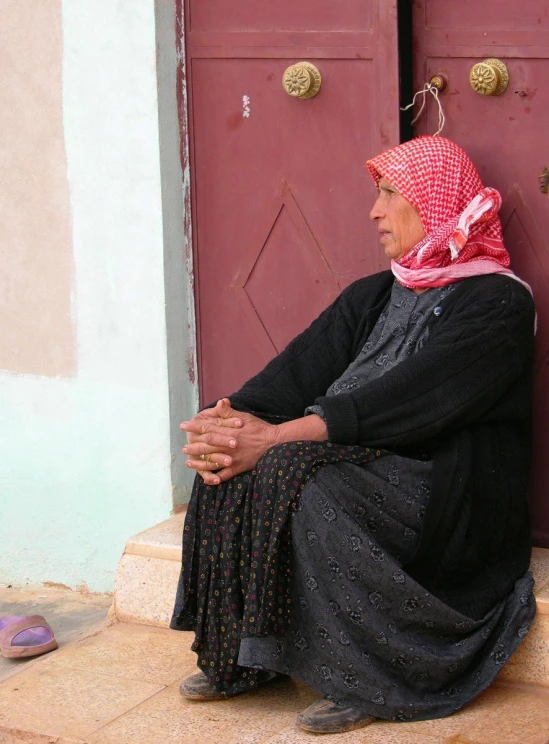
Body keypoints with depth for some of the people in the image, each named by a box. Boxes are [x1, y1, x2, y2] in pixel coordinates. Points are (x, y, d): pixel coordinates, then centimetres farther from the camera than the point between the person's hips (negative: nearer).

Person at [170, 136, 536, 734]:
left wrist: (276, 436, -26)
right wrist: (232, 421, -17)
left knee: (294, 476, -30)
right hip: (364, 465, 7)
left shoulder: (497, 301, -8)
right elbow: (304, 367, 4)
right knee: (234, 469, -15)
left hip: (448, 499, -7)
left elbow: (411, 400, -21)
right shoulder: (372, 296, 18)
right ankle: (240, 659, -7)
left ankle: (363, 681, -20)